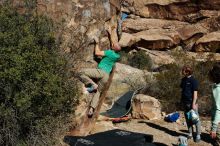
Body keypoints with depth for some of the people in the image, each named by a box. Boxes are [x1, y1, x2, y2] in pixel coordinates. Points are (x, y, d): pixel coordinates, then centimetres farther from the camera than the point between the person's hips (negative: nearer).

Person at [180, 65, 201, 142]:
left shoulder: (193, 80, -14)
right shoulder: (183, 79, 7)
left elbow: (195, 93, -15)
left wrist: (194, 104, -18)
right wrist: (181, 100, 13)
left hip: (191, 102, -7)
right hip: (185, 103, 7)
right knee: (188, 119, 13)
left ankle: (198, 135, 10)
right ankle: (190, 133, 24)